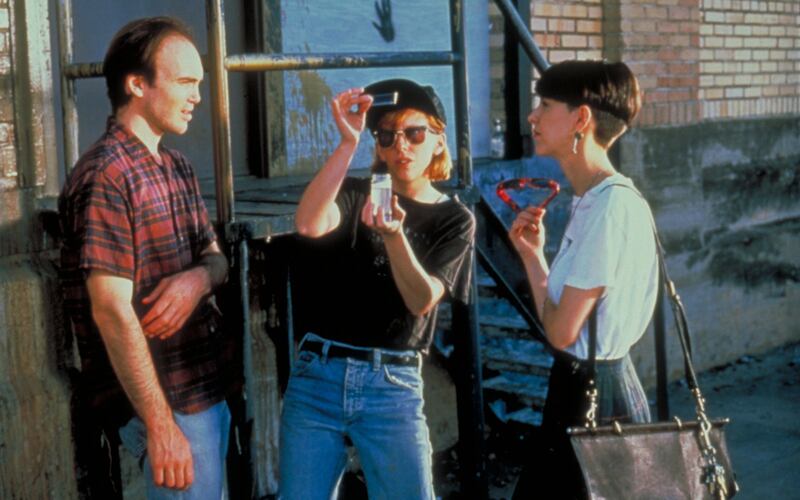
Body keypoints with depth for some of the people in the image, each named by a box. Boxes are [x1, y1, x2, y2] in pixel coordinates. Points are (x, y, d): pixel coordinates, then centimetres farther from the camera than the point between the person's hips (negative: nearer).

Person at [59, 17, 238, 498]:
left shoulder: (179, 167, 10)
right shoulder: (106, 176, -18)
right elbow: (112, 310, -21)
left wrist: (201, 276, -9)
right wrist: (160, 425, -22)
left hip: (209, 387, 9)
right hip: (166, 400, -9)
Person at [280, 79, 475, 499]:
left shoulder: (454, 219, 3)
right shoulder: (356, 194, 6)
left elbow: (422, 300, -11)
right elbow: (308, 226, -17)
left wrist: (393, 234, -28)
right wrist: (348, 143, -23)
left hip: (392, 385, -1)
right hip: (317, 374, 1)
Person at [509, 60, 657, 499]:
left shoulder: (611, 205, -20)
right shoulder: (592, 200, 10)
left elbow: (562, 330, -20)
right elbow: (562, 321, 9)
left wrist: (533, 256, -4)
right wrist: (531, 252, 1)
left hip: (594, 398, -9)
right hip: (580, 386, 9)